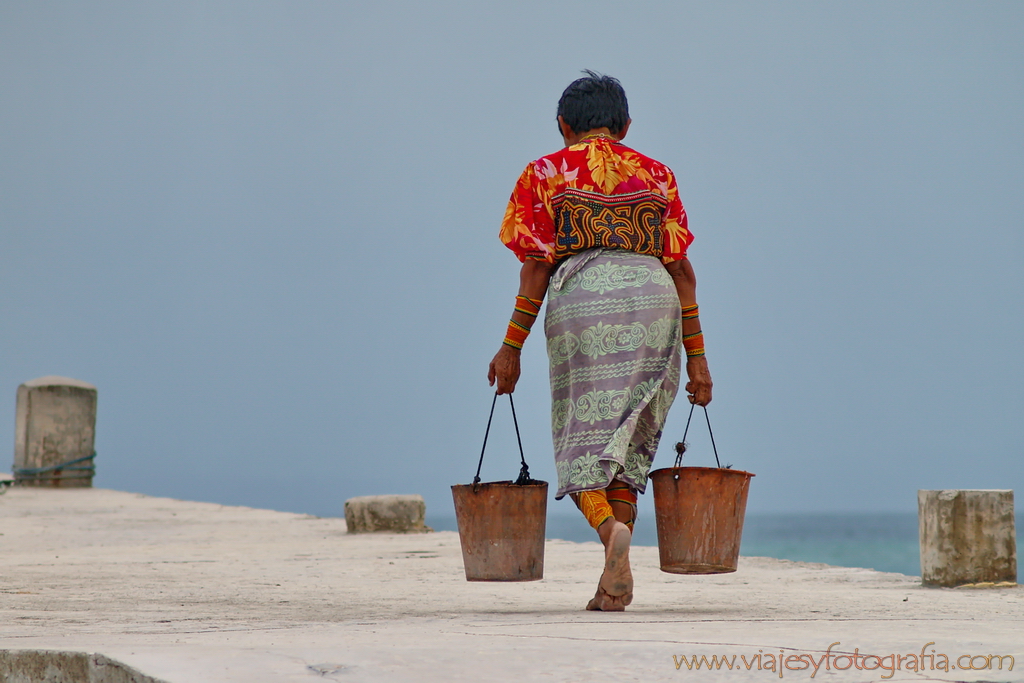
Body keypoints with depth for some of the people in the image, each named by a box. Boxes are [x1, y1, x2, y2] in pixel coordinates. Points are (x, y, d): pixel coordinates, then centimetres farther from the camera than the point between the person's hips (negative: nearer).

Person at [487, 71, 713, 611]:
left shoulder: (546, 174, 13)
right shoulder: (656, 174, 19)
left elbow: (537, 266, 3)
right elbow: (680, 267, 12)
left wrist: (511, 348, 6)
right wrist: (696, 356, 14)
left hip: (581, 302, -2)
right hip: (653, 299, 3)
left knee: (583, 446, 2)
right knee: (627, 443, 9)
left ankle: (611, 529, -28)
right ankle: (615, 583, 3)